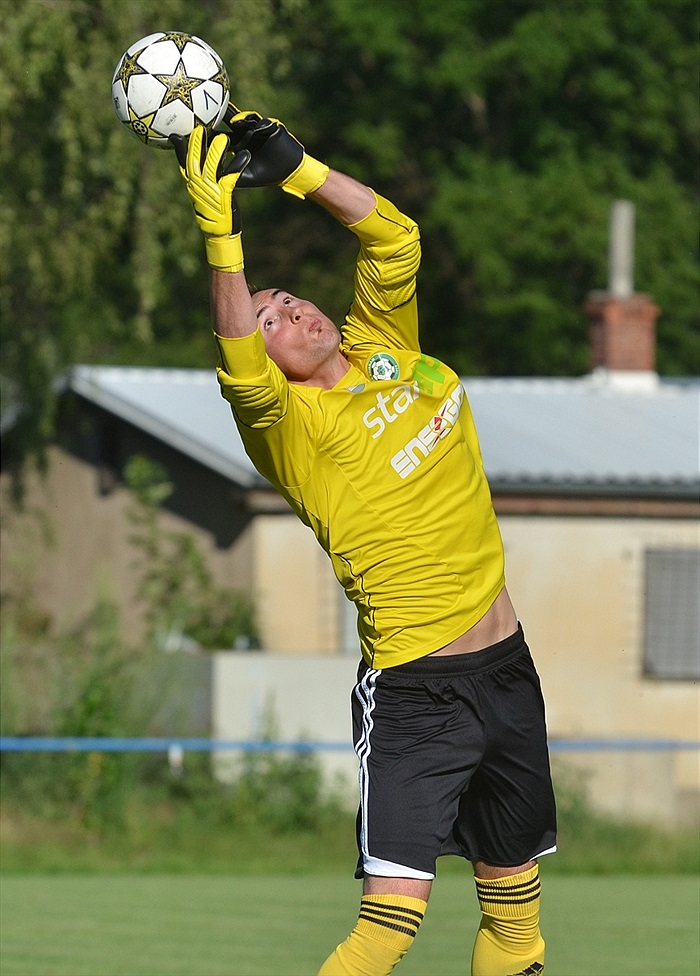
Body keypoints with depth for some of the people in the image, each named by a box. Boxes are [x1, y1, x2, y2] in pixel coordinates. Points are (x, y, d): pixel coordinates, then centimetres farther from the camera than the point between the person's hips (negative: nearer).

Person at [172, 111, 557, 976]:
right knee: (396, 905, -18)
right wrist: (221, 235, -36)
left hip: (506, 669, 7)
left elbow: (394, 239, 6)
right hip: (411, 686, -7)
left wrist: (294, 169, -5)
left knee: (514, 894, 12)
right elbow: (240, 369, -30)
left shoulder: (386, 349, 10)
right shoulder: (294, 424, -10)